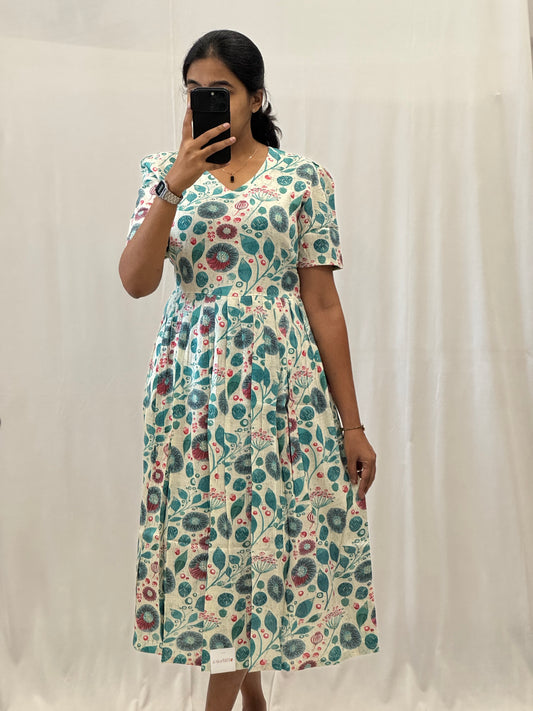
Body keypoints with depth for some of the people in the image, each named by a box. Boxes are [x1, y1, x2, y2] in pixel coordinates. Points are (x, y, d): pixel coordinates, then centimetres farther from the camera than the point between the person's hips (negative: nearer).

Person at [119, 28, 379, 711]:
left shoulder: (302, 177, 3)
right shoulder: (165, 172, 7)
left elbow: (323, 303, 0)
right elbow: (135, 281, -6)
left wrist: (352, 423, -2)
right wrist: (174, 187, -17)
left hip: (282, 379, -1)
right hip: (193, 381, 2)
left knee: (260, 529, -1)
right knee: (211, 527, 6)